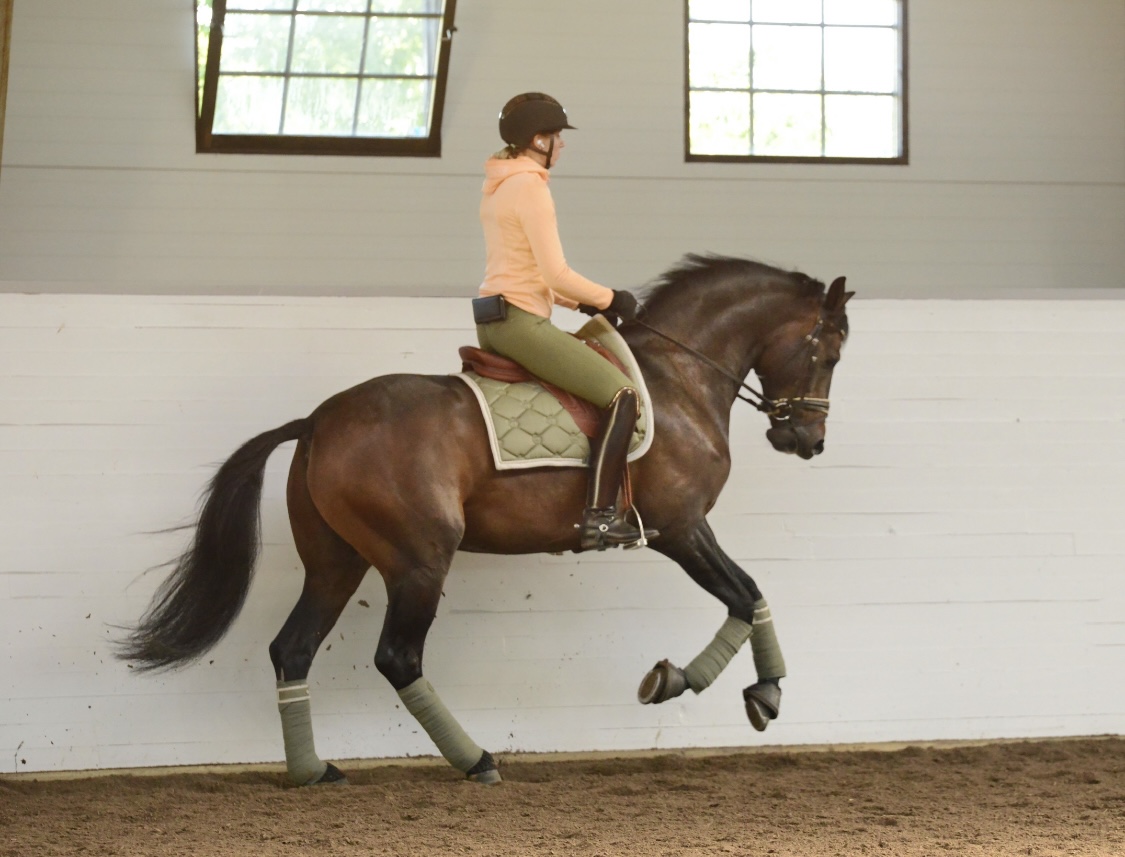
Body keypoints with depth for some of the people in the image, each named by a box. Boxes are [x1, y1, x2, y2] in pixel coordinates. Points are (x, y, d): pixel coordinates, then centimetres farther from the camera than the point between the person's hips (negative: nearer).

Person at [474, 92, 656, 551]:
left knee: (608, 384, 26)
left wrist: (580, 301, 15)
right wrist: (609, 299, -4)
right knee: (621, 394, -13)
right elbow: (556, 275, -18)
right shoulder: (530, 187, -13)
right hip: (520, 320, -11)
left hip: (494, 320, 11)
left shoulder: (499, 185, 18)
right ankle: (599, 516, -19)